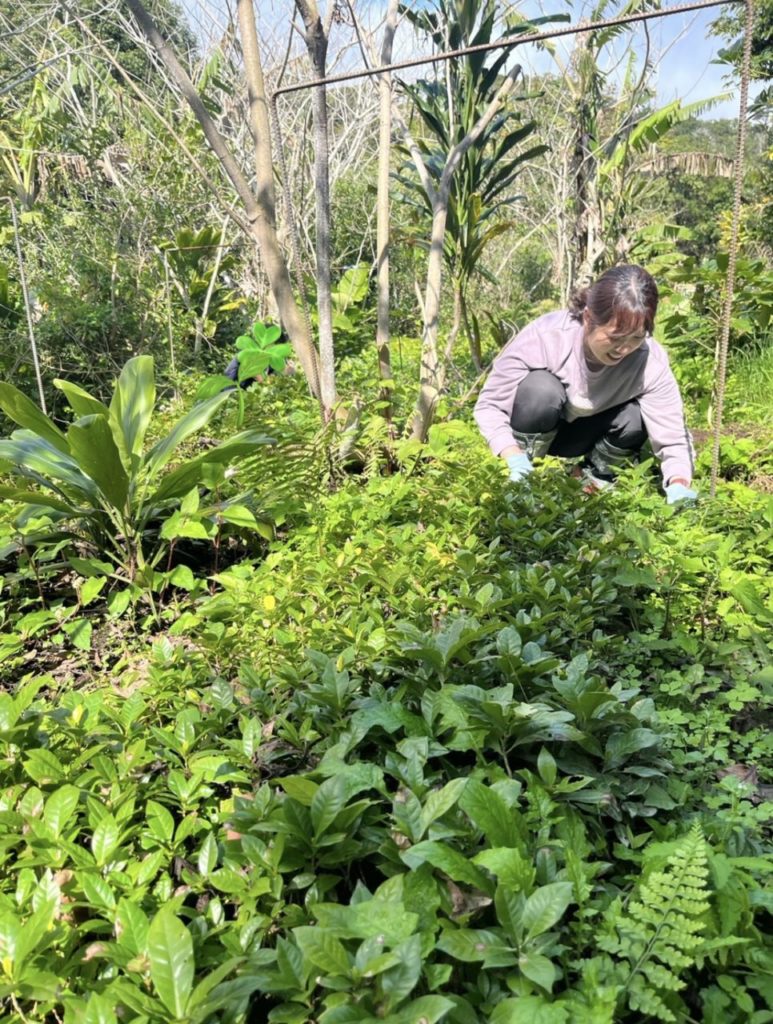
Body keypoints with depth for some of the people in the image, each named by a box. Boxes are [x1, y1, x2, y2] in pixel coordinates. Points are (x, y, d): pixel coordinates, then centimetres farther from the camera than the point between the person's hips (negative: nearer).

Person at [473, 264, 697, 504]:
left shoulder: (651, 362, -27)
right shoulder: (545, 336, -34)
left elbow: (672, 441, -29)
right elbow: (489, 406, -27)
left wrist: (679, 488, -50)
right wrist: (515, 458, -43)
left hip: (579, 437, 2)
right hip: (532, 431, -2)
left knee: (634, 417, -27)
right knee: (541, 389, -34)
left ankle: (596, 483, 2)